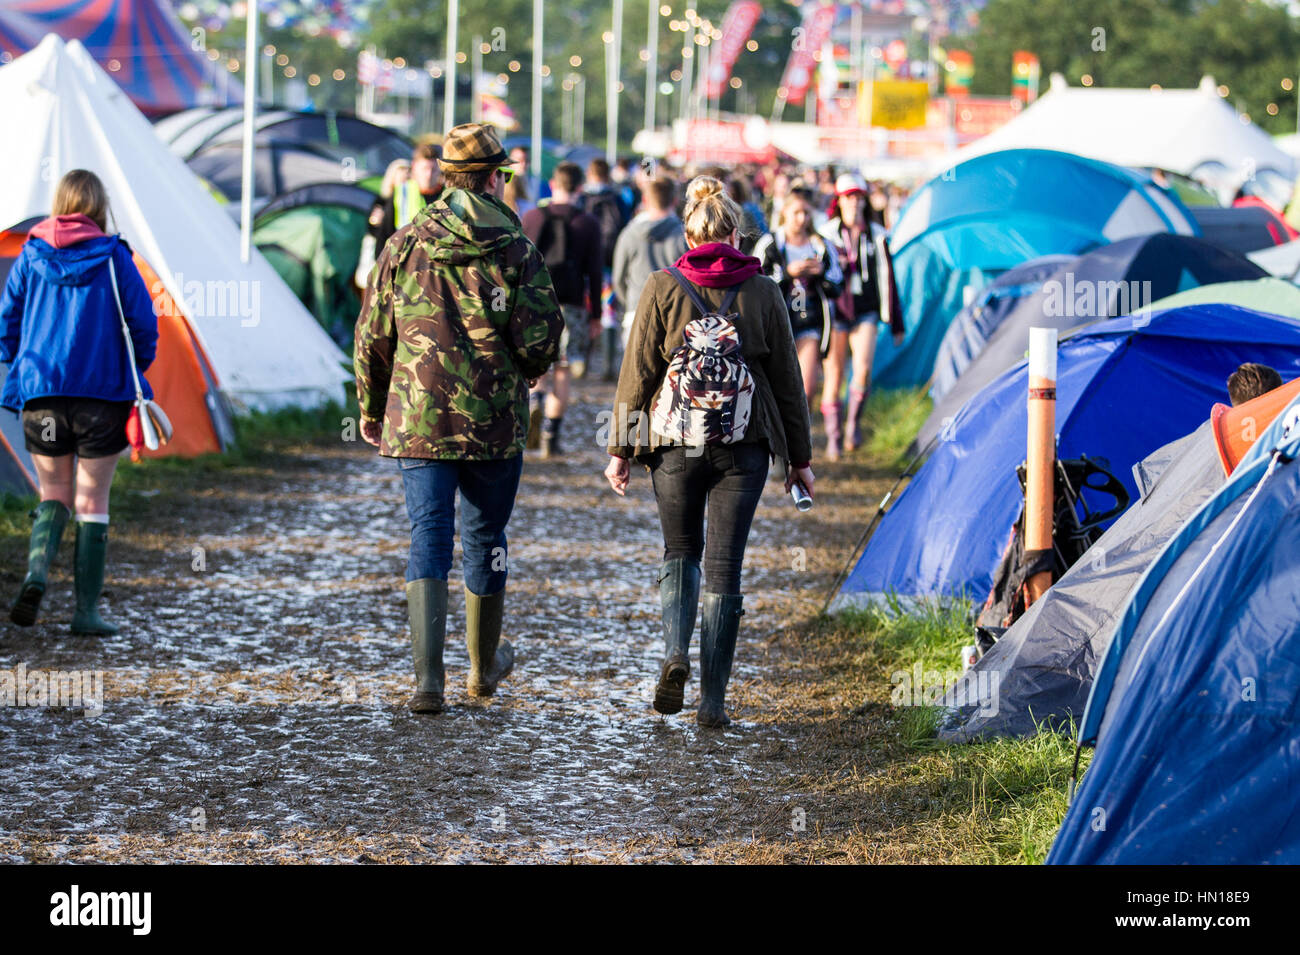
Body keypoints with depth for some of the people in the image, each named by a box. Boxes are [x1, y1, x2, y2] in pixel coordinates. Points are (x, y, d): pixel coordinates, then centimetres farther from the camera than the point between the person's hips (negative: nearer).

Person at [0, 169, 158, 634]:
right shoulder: (113, 256, -4)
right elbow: (142, 321, -6)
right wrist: (136, 371, 11)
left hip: (41, 393, 2)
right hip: (102, 394, -2)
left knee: (54, 494, 15)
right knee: (92, 501, 6)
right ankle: (87, 610, 4)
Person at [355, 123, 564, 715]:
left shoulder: (405, 245, 0)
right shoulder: (517, 251, -6)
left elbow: (372, 336, 4)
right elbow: (539, 343, -9)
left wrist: (371, 408, 18)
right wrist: (527, 372, 15)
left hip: (417, 422, 1)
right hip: (496, 424, -1)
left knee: (428, 542, 0)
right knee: (485, 541, 15)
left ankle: (428, 676, -14)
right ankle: (484, 667, 31)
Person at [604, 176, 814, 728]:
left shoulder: (663, 289, -3)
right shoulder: (762, 293, 1)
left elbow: (637, 373, -2)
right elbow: (786, 379, 6)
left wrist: (620, 449, 5)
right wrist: (799, 457, 13)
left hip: (674, 440, 0)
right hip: (743, 446, 0)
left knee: (680, 551, 18)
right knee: (724, 566, 4)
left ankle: (674, 653, -7)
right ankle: (713, 701, 3)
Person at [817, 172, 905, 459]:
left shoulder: (876, 236, 6)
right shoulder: (827, 234, 1)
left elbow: (886, 280, 10)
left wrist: (895, 323, 10)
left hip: (865, 313, 1)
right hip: (835, 313, -1)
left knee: (863, 368, -20)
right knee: (833, 376, 0)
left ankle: (854, 422, 1)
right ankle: (833, 438, 12)